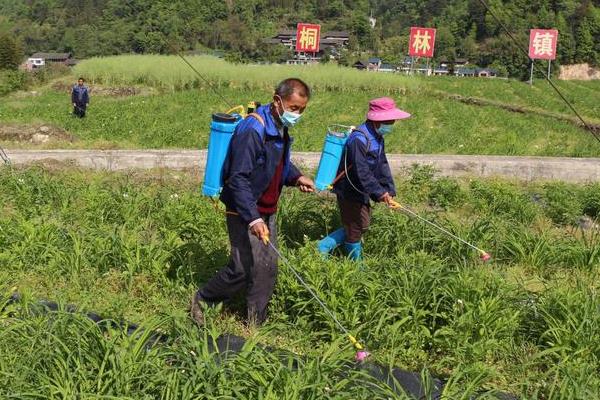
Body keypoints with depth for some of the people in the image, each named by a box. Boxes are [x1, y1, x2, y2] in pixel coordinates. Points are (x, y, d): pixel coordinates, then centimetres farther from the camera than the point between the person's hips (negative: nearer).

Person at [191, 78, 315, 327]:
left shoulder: (281, 129, 7)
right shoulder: (252, 129, -22)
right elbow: (238, 178, -25)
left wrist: (296, 178, 3)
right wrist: (253, 218, -30)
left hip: (267, 212, 9)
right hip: (244, 213, -8)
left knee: (267, 268, 8)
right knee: (242, 269, -6)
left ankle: (256, 324, 19)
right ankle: (201, 300, 19)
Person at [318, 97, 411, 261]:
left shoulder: (377, 137, 5)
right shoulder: (359, 139, -27)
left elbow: (382, 165, 5)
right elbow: (362, 172, -31)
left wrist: (389, 191, -3)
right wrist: (379, 193, -30)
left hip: (361, 191, 10)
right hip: (349, 191, -10)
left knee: (362, 225, 19)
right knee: (355, 229, 4)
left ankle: (324, 246, 24)